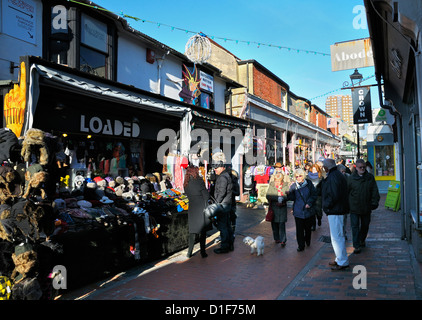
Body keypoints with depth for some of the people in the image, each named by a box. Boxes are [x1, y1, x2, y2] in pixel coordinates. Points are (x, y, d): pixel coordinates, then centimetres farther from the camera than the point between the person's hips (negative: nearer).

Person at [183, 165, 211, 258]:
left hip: (191, 208, 5)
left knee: (192, 231, 13)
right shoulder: (199, 181, -12)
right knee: (202, 231, 5)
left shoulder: (186, 183, 5)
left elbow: (188, 195, 11)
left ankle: (189, 252, 13)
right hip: (201, 208, -5)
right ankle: (202, 252, 9)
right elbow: (206, 195, -10)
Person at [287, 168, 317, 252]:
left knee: (308, 228, 16)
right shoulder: (293, 186, -1)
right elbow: (292, 198, -4)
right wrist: (289, 194, -24)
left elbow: (314, 195, 0)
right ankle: (300, 245, 12)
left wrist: (309, 203, -14)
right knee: (299, 230, -2)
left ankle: (307, 241, 42)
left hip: (308, 211, 1)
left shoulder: (309, 183, -3)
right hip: (298, 211, 0)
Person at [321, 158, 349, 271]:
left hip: (334, 211, -11)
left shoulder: (333, 177, -18)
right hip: (338, 210, 11)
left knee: (336, 237, -4)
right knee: (337, 236, 18)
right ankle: (340, 259, 28)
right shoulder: (338, 175, 16)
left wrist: (326, 205, -12)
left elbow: (334, 196, -24)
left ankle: (342, 262, 4)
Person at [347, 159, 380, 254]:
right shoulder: (351, 178, -3)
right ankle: (356, 246, -1)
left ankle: (362, 240, 38)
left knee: (365, 225, 16)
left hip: (366, 207, 3)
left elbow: (374, 191, 6)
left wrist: (374, 202, -3)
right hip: (354, 207, -3)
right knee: (355, 226, -5)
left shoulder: (370, 177, 4)